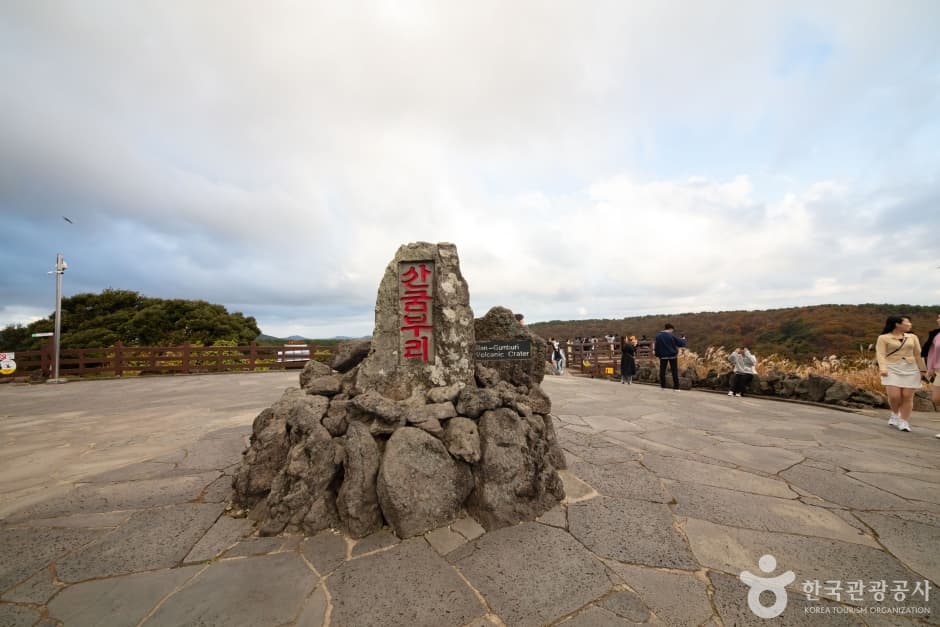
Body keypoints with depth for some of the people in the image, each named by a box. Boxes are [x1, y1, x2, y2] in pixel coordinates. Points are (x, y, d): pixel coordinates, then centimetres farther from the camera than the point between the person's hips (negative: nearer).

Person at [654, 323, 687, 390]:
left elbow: (656, 345, -2)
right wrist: (683, 340, 14)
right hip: (672, 355, -2)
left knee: (662, 371, 9)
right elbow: (681, 343, -8)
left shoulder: (658, 335, -3)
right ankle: (676, 387, 6)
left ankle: (663, 386, 10)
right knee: (674, 371, 5)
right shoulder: (671, 336, -12)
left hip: (663, 355, 2)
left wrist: (657, 353, 8)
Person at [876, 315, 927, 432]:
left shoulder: (912, 337, 12)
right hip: (892, 369, -4)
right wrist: (883, 368, -21)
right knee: (894, 396, -11)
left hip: (911, 369, 4)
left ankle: (904, 422, 5)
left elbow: (918, 354, 13)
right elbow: (880, 354, -8)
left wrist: (923, 369, 7)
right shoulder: (883, 338, -1)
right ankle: (895, 414, 17)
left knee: (907, 397, -2)